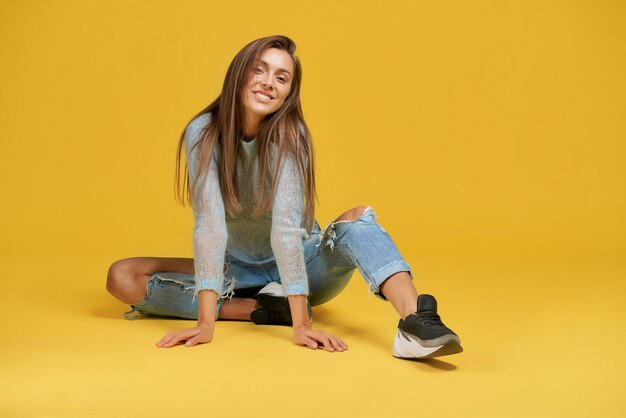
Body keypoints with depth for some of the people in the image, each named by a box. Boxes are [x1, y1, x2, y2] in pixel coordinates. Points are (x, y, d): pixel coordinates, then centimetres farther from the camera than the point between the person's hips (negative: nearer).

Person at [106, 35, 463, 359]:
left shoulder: (289, 135, -20)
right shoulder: (203, 132, -17)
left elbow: (286, 224, -29)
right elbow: (209, 222, -26)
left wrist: (301, 324, -37)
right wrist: (206, 322, -33)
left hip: (298, 268, -2)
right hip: (236, 270, 2)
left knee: (358, 218, -28)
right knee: (121, 278, -16)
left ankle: (415, 321, -52)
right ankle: (264, 310, -21)